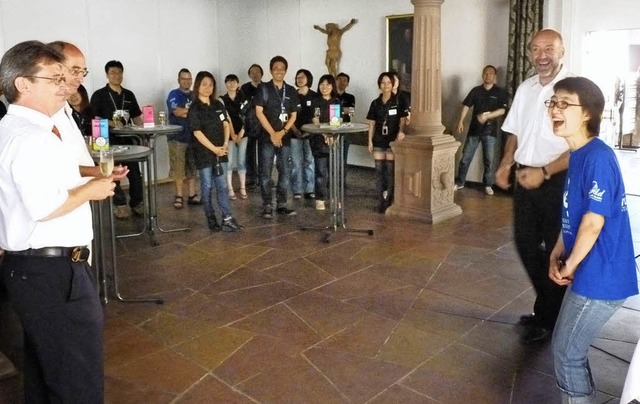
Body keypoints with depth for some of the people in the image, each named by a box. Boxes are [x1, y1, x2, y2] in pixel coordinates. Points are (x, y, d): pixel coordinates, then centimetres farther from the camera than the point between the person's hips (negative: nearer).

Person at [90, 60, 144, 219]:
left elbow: (136, 117, 17)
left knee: (135, 172, 4)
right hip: (109, 140, -3)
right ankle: (120, 205, 12)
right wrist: (111, 123, -19)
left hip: (127, 139, 4)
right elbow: (94, 118, -5)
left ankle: (136, 203, 17)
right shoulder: (99, 95, 0)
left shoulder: (129, 95, 13)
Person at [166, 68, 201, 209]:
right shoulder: (173, 94, -2)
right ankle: (179, 196, 7)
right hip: (177, 138, -5)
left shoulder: (195, 96, 14)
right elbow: (177, 111, -17)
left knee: (192, 168, 8)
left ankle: (192, 195, 15)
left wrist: (185, 112, -4)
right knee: (178, 169, -3)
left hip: (193, 137, 5)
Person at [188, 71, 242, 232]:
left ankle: (227, 218, 2)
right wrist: (214, 149, -17)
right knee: (207, 187, 4)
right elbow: (197, 132, -14)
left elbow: (226, 125, 7)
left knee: (222, 186, 2)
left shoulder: (218, 105, 8)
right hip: (203, 152, -4)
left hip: (220, 151, 5)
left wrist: (225, 145, -7)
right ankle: (211, 219, 13)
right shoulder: (194, 108, -8)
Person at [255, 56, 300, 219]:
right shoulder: (264, 89, -1)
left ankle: (281, 205, 14)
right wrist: (272, 133, -12)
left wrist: (282, 132, -7)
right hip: (267, 137, -3)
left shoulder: (291, 91, 9)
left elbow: (293, 116, 8)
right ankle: (267, 206, 5)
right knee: (266, 173, -2)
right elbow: (259, 112, -7)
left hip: (285, 137, 4)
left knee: (285, 172, 5)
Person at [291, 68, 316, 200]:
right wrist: (295, 131, -11)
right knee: (296, 163, 0)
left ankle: (310, 190, 8)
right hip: (295, 134, 0)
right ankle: (297, 191, 6)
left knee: (310, 162, 1)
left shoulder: (315, 96, 5)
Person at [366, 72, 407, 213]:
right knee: (379, 171, 3)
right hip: (379, 141, 3)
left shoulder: (398, 101, -3)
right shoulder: (375, 103, 7)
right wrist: (370, 141, 5)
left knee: (390, 171, 0)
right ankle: (381, 201, 7)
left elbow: (403, 120, -5)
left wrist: (401, 131, -25)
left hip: (392, 140, -3)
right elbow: (372, 124, 9)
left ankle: (389, 200, 7)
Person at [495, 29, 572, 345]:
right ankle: (546, 306, 33)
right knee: (526, 244, 13)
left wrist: (544, 172, -22)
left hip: (558, 182, -7)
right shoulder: (525, 89, 8)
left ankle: (549, 320, 22)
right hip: (525, 179, 7)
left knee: (554, 251, 6)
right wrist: (505, 165, 2)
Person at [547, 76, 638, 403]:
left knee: (567, 353, 4)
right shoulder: (578, 155, 8)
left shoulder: (597, 156, -21)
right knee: (565, 347, 21)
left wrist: (569, 266, -11)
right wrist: (557, 254, 8)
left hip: (600, 276, -9)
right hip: (590, 272, 9)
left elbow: (594, 221, -22)